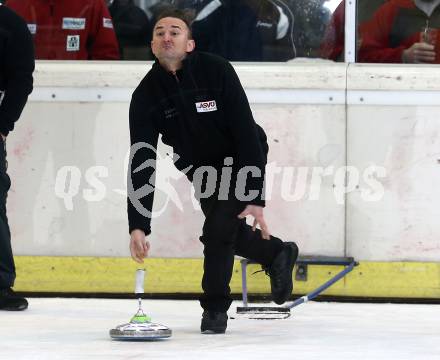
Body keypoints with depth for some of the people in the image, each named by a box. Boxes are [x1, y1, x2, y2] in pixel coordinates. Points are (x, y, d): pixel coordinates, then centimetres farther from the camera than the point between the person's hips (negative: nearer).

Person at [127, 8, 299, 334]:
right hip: (199, 165, 4)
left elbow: (246, 132, -28)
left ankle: (215, 307, -2)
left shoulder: (215, 71, -28)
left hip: (240, 157, -4)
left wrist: (256, 198, -32)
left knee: (219, 229, -20)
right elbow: (141, 164, -23)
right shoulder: (145, 95, -19)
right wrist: (138, 226, -32)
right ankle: (277, 254, 43)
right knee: (230, 235, 11)